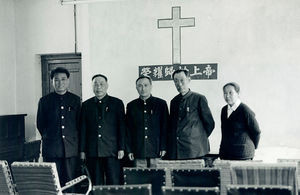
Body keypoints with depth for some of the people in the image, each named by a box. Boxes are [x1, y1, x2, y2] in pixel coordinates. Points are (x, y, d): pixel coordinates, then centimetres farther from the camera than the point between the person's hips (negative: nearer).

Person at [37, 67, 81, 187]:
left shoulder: (75, 100, 8)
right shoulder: (44, 100, 6)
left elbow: (80, 123, 12)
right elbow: (40, 124, 12)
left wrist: (74, 138, 10)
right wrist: (47, 137, 10)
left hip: (71, 148, 1)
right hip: (51, 149, 0)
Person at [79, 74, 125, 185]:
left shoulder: (117, 103, 6)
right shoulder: (86, 105, 11)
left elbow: (122, 127, 3)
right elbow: (83, 129, 10)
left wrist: (121, 148, -3)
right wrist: (82, 150, 4)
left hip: (112, 151, -2)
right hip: (92, 153, 2)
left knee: (114, 184, -3)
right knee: (95, 185, 5)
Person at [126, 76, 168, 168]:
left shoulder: (161, 104, 6)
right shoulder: (131, 106, 11)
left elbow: (165, 127, 3)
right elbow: (128, 129, 10)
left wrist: (163, 148, -4)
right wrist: (129, 150, 3)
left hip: (157, 152, -1)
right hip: (139, 153, 1)